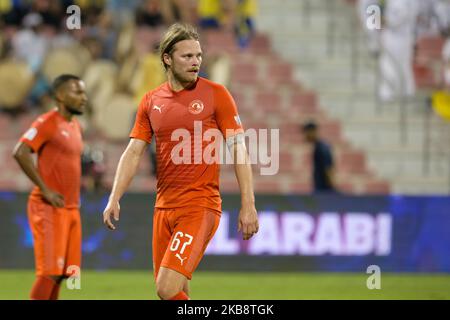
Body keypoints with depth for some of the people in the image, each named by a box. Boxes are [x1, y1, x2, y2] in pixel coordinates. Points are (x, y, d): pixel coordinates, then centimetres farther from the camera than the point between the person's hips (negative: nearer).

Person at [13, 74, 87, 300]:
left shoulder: (75, 126, 16)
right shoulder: (47, 123, -11)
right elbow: (20, 153, -22)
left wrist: (75, 198, 15)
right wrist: (45, 190, -20)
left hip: (71, 208, 8)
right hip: (50, 208, -8)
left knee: (62, 272, 7)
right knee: (49, 272, -10)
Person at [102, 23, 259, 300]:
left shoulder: (215, 94, -3)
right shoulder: (151, 101, 9)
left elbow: (239, 149, -5)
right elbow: (133, 153, 10)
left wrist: (248, 205, -11)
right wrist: (114, 199, -2)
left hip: (200, 205, -5)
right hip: (164, 206, 5)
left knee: (168, 289, -19)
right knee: (172, 292, 8)